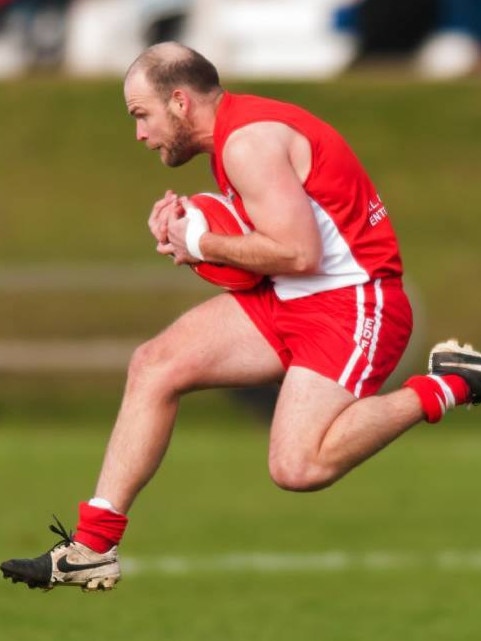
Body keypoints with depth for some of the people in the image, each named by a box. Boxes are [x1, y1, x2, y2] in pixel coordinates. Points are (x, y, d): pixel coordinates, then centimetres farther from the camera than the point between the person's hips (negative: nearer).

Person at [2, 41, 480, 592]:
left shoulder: (249, 142, -18)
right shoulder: (234, 131, 13)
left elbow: (298, 252, -25)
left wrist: (201, 243, -12)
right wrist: (187, 226, 2)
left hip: (354, 303, -10)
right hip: (289, 299, 10)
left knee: (297, 468, -24)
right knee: (155, 364, 1)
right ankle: (92, 548, 1)